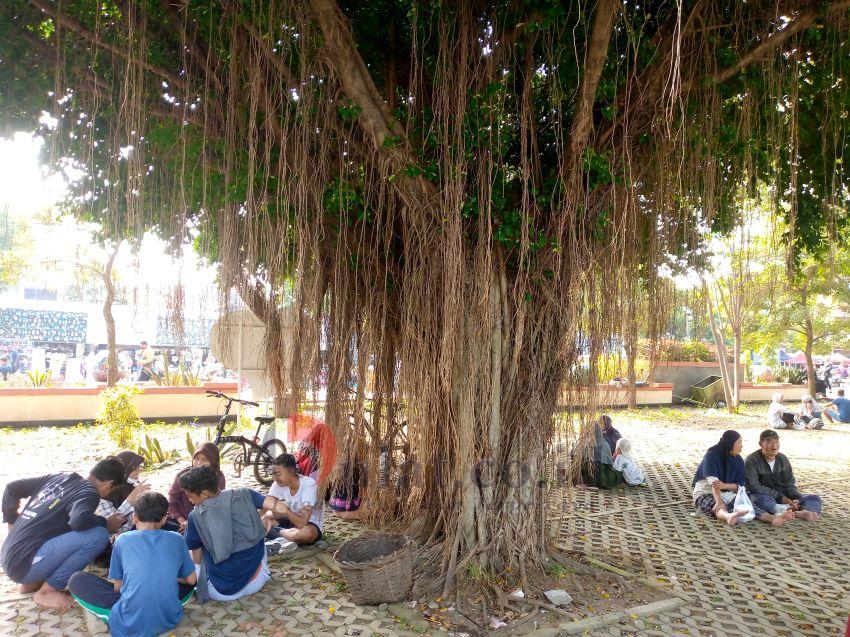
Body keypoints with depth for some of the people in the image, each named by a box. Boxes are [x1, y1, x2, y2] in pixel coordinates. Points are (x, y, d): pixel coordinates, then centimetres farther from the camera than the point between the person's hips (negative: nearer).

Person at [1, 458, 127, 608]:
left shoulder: (58, 477, 12)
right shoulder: (89, 493, -11)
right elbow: (79, 521, -30)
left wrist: (12, 524, 23)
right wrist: (106, 523, -11)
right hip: (25, 566, -9)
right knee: (98, 535, -17)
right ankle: (47, 591, -5)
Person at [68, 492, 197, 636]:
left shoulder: (123, 540, 4)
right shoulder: (176, 539, 6)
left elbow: (117, 586, 11)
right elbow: (191, 580, 14)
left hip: (130, 625, -2)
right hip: (169, 620, 3)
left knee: (77, 580, 13)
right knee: (189, 581, 32)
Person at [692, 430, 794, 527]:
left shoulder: (738, 460, 6)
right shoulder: (711, 456, -12)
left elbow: (740, 485, 0)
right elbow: (713, 483, -23)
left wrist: (724, 485, -21)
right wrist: (719, 502, -38)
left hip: (727, 494, 5)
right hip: (705, 493, -5)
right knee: (718, 507, -38)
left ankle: (773, 518, -48)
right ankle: (729, 516, -71)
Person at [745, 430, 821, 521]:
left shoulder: (783, 459, 10)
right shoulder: (752, 460, -8)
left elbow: (789, 484, 8)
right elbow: (753, 486, -15)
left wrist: (796, 498, -14)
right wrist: (780, 497, -22)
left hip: (783, 496, 6)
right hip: (763, 495, -5)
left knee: (814, 499, -12)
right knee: (761, 499, -39)